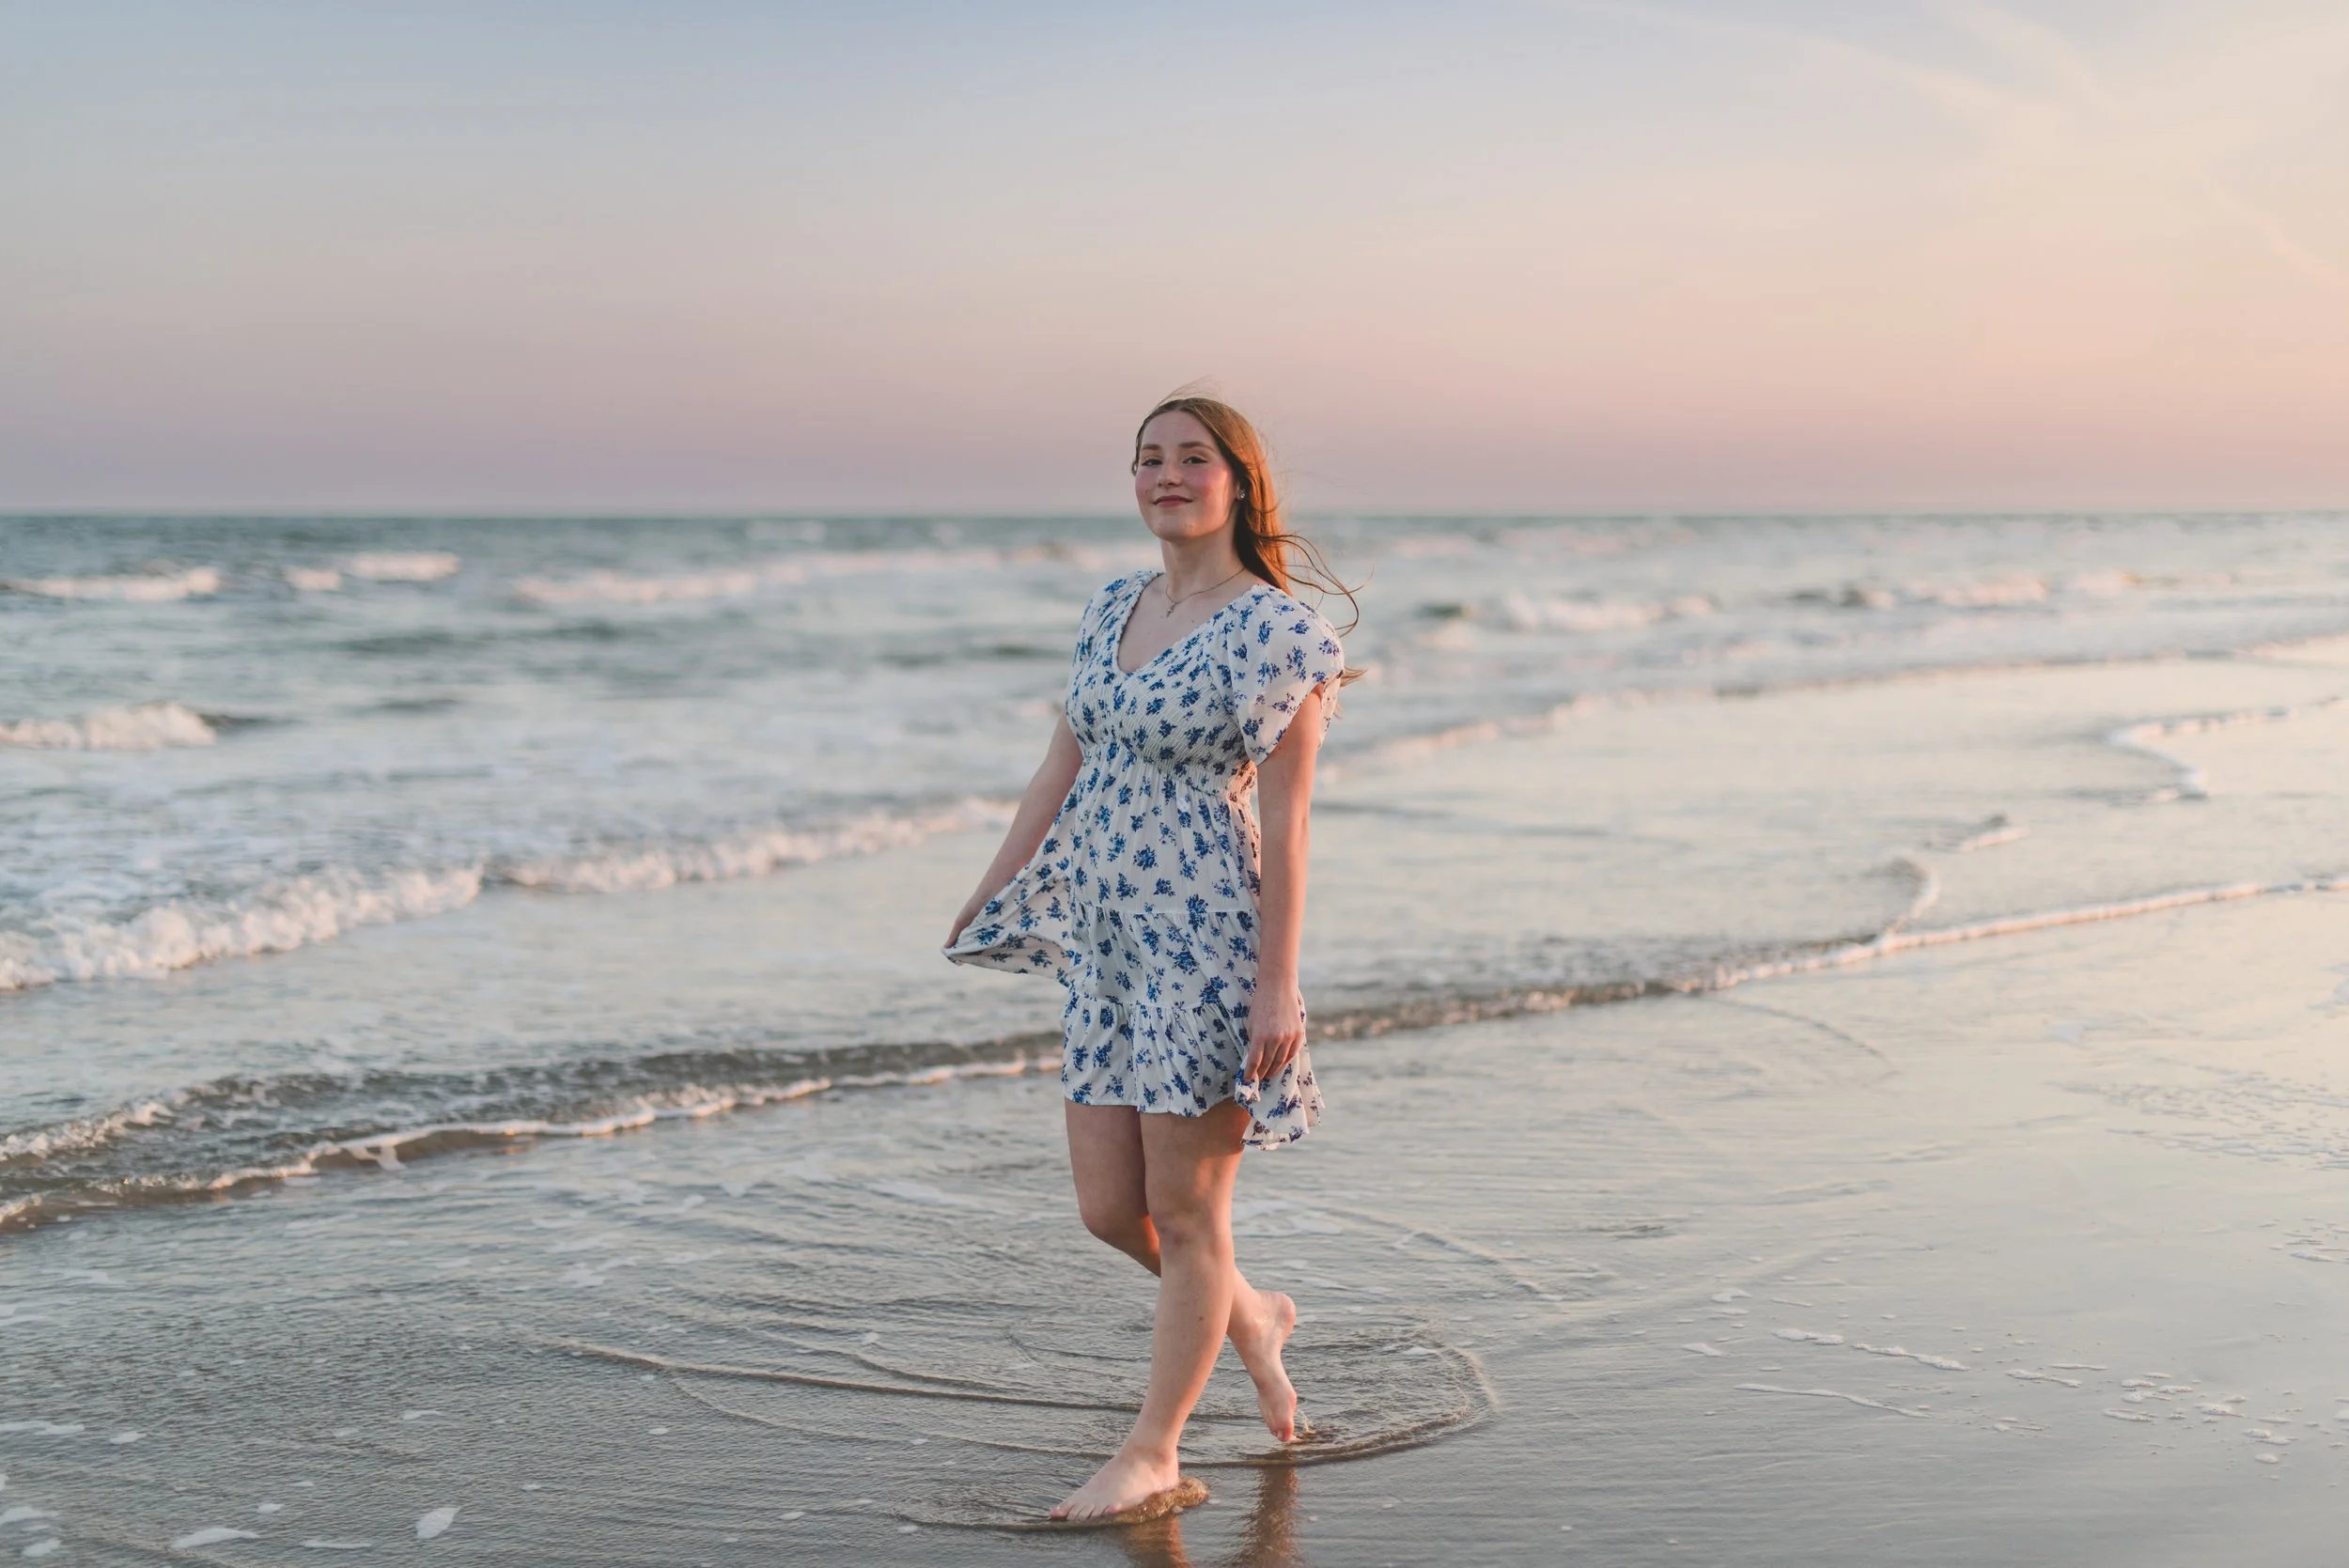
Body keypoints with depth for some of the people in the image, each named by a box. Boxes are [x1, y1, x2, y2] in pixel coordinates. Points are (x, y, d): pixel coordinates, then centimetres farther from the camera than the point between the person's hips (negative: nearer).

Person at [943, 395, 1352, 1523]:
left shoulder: (1274, 627, -9)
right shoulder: (1114, 609, 11)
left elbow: (1285, 819, -11)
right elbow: (1060, 769, 17)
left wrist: (1278, 984, -14)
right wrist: (990, 896, 17)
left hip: (1206, 937, -7)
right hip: (1104, 936, 7)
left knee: (1184, 1210, 3)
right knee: (1107, 1208, 10)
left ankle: (1152, 1457, 16)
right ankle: (1250, 1315, 38)